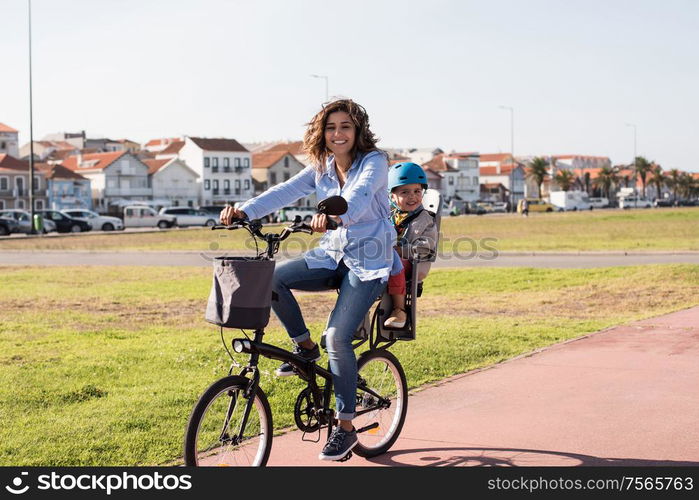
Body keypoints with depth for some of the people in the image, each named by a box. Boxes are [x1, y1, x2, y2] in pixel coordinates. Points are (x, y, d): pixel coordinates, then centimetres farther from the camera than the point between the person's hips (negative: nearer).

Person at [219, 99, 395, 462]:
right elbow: (285, 192, -8)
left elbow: (360, 195, -32)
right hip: (333, 255, 6)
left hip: (368, 261, -6)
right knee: (272, 277, -18)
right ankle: (305, 347, 5)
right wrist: (244, 211, -25)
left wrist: (336, 215, -54)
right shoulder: (321, 168, 6)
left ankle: (345, 428, -5)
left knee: (337, 337, -20)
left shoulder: (374, 162, -11)